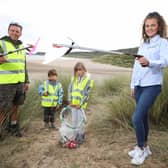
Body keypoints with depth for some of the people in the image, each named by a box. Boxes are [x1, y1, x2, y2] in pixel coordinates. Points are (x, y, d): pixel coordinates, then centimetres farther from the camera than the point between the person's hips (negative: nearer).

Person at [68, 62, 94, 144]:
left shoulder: (87, 79, -9)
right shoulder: (74, 78, 5)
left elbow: (86, 94, -10)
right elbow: (70, 89, 8)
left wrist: (80, 104, -13)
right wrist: (70, 100, 0)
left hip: (81, 104, -4)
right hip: (73, 103, 5)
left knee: (80, 120, 0)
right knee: (74, 120, 12)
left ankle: (81, 136, 14)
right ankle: (76, 134, 27)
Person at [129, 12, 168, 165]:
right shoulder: (143, 44, 16)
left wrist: (149, 62, -41)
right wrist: (133, 85, 17)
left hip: (152, 85, -6)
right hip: (139, 86, 6)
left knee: (137, 117, -15)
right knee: (143, 117, 13)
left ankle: (141, 149, 5)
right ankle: (144, 147, 28)